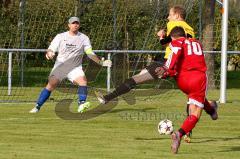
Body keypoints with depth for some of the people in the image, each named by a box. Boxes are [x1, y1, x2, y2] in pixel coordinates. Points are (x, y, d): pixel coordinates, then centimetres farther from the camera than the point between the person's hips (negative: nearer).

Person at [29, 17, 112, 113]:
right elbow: (51, 49, -2)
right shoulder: (60, 37, 2)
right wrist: (49, 54, -26)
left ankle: (81, 105, -29)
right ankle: (37, 107, -12)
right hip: (60, 66, -1)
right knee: (51, 85, -17)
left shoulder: (84, 38, 4)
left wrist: (101, 62, -11)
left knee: (83, 81, -25)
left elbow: (90, 53, 2)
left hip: (75, 68, 1)